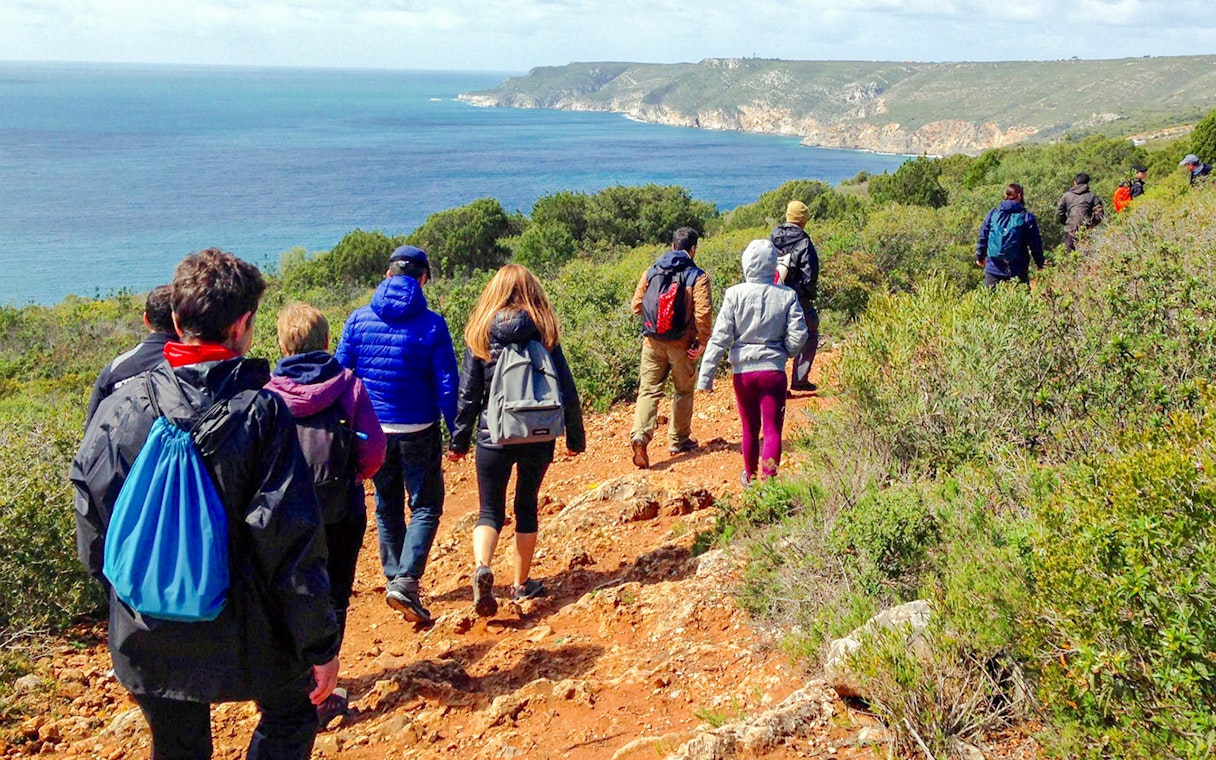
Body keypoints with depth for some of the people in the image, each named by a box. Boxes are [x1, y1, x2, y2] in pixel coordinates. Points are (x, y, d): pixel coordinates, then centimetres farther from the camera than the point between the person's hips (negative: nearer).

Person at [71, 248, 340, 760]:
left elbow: (92, 522, -1)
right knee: (290, 715, 24)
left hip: (147, 637, 4)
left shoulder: (119, 407, -7)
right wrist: (320, 644, -9)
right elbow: (292, 540, -17)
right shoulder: (260, 410, -18)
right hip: (243, 635, -3)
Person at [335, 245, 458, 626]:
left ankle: (395, 579, 27)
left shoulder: (358, 320, -2)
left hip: (373, 431, 3)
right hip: (418, 432, -3)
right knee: (425, 507, 7)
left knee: (387, 507, 18)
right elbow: (447, 384, -8)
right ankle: (406, 582, -8)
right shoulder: (432, 324, -9)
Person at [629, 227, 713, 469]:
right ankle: (679, 440, 25)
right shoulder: (697, 276, -8)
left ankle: (639, 435, -17)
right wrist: (703, 341, -5)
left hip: (652, 342, 2)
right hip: (681, 344, -2)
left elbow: (637, 305, 5)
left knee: (649, 390, 3)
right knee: (683, 391, 16)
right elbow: (703, 313, -17)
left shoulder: (651, 272, 4)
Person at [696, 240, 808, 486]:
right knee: (772, 430, 4)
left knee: (750, 429, 18)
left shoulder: (735, 294, -9)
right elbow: (798, 337, -5)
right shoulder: (787, 295, -6)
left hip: (742, 371, 1)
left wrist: (705, 376, -6)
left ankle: (751, 477, 36)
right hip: (773, 370, -1)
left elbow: (720, 337, -10)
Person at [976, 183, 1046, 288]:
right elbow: (1035, 243, 0)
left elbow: (982, 237, 6)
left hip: (993, 269, 2)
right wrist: (1040, 263, 14)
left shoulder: (991, 214, 0)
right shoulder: (1027, 218, -5)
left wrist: (980, 257, 22)